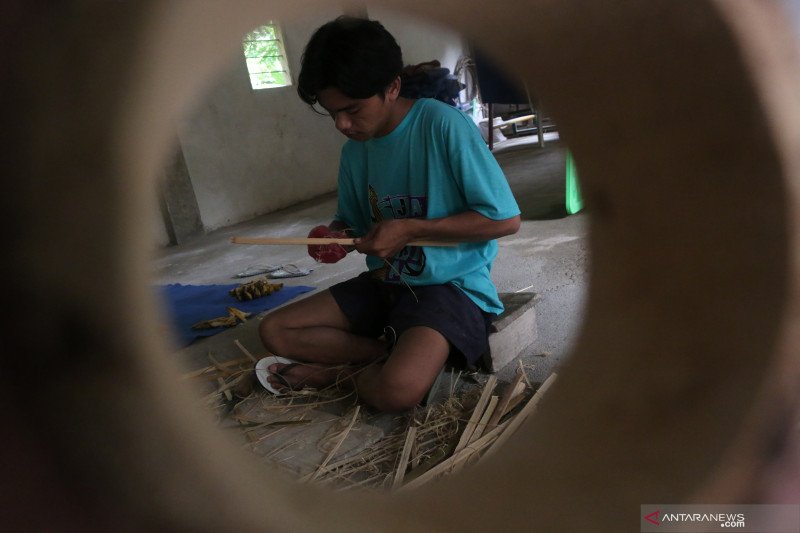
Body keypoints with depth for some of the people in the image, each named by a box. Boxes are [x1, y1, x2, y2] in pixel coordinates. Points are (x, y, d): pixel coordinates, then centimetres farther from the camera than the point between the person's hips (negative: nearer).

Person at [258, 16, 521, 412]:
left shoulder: (443, 125, -16)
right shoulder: (355, 150, 5)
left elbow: (506, 219, -17)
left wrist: (409, 229, -19)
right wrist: (334, 236, -7)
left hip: (451, 283, -7)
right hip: (383, 283, 7)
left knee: (397, 389, -33)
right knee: (274, 331, -2)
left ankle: (338, 372, -2)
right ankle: (390, 353, -8)